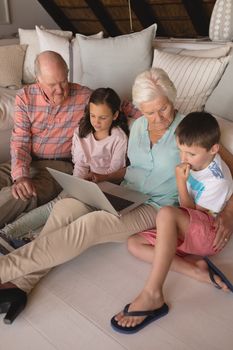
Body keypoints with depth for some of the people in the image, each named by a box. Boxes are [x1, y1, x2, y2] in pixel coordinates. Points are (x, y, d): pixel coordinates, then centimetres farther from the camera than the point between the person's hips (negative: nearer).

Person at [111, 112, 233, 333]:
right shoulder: (194, 161, 1)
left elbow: (191, 212, -13)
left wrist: (181, 183, -19)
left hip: (206, 234, -8)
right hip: (182, 233, 8)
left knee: (166, 213, -37)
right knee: (133, 243, -8)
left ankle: (152, 294, -37)